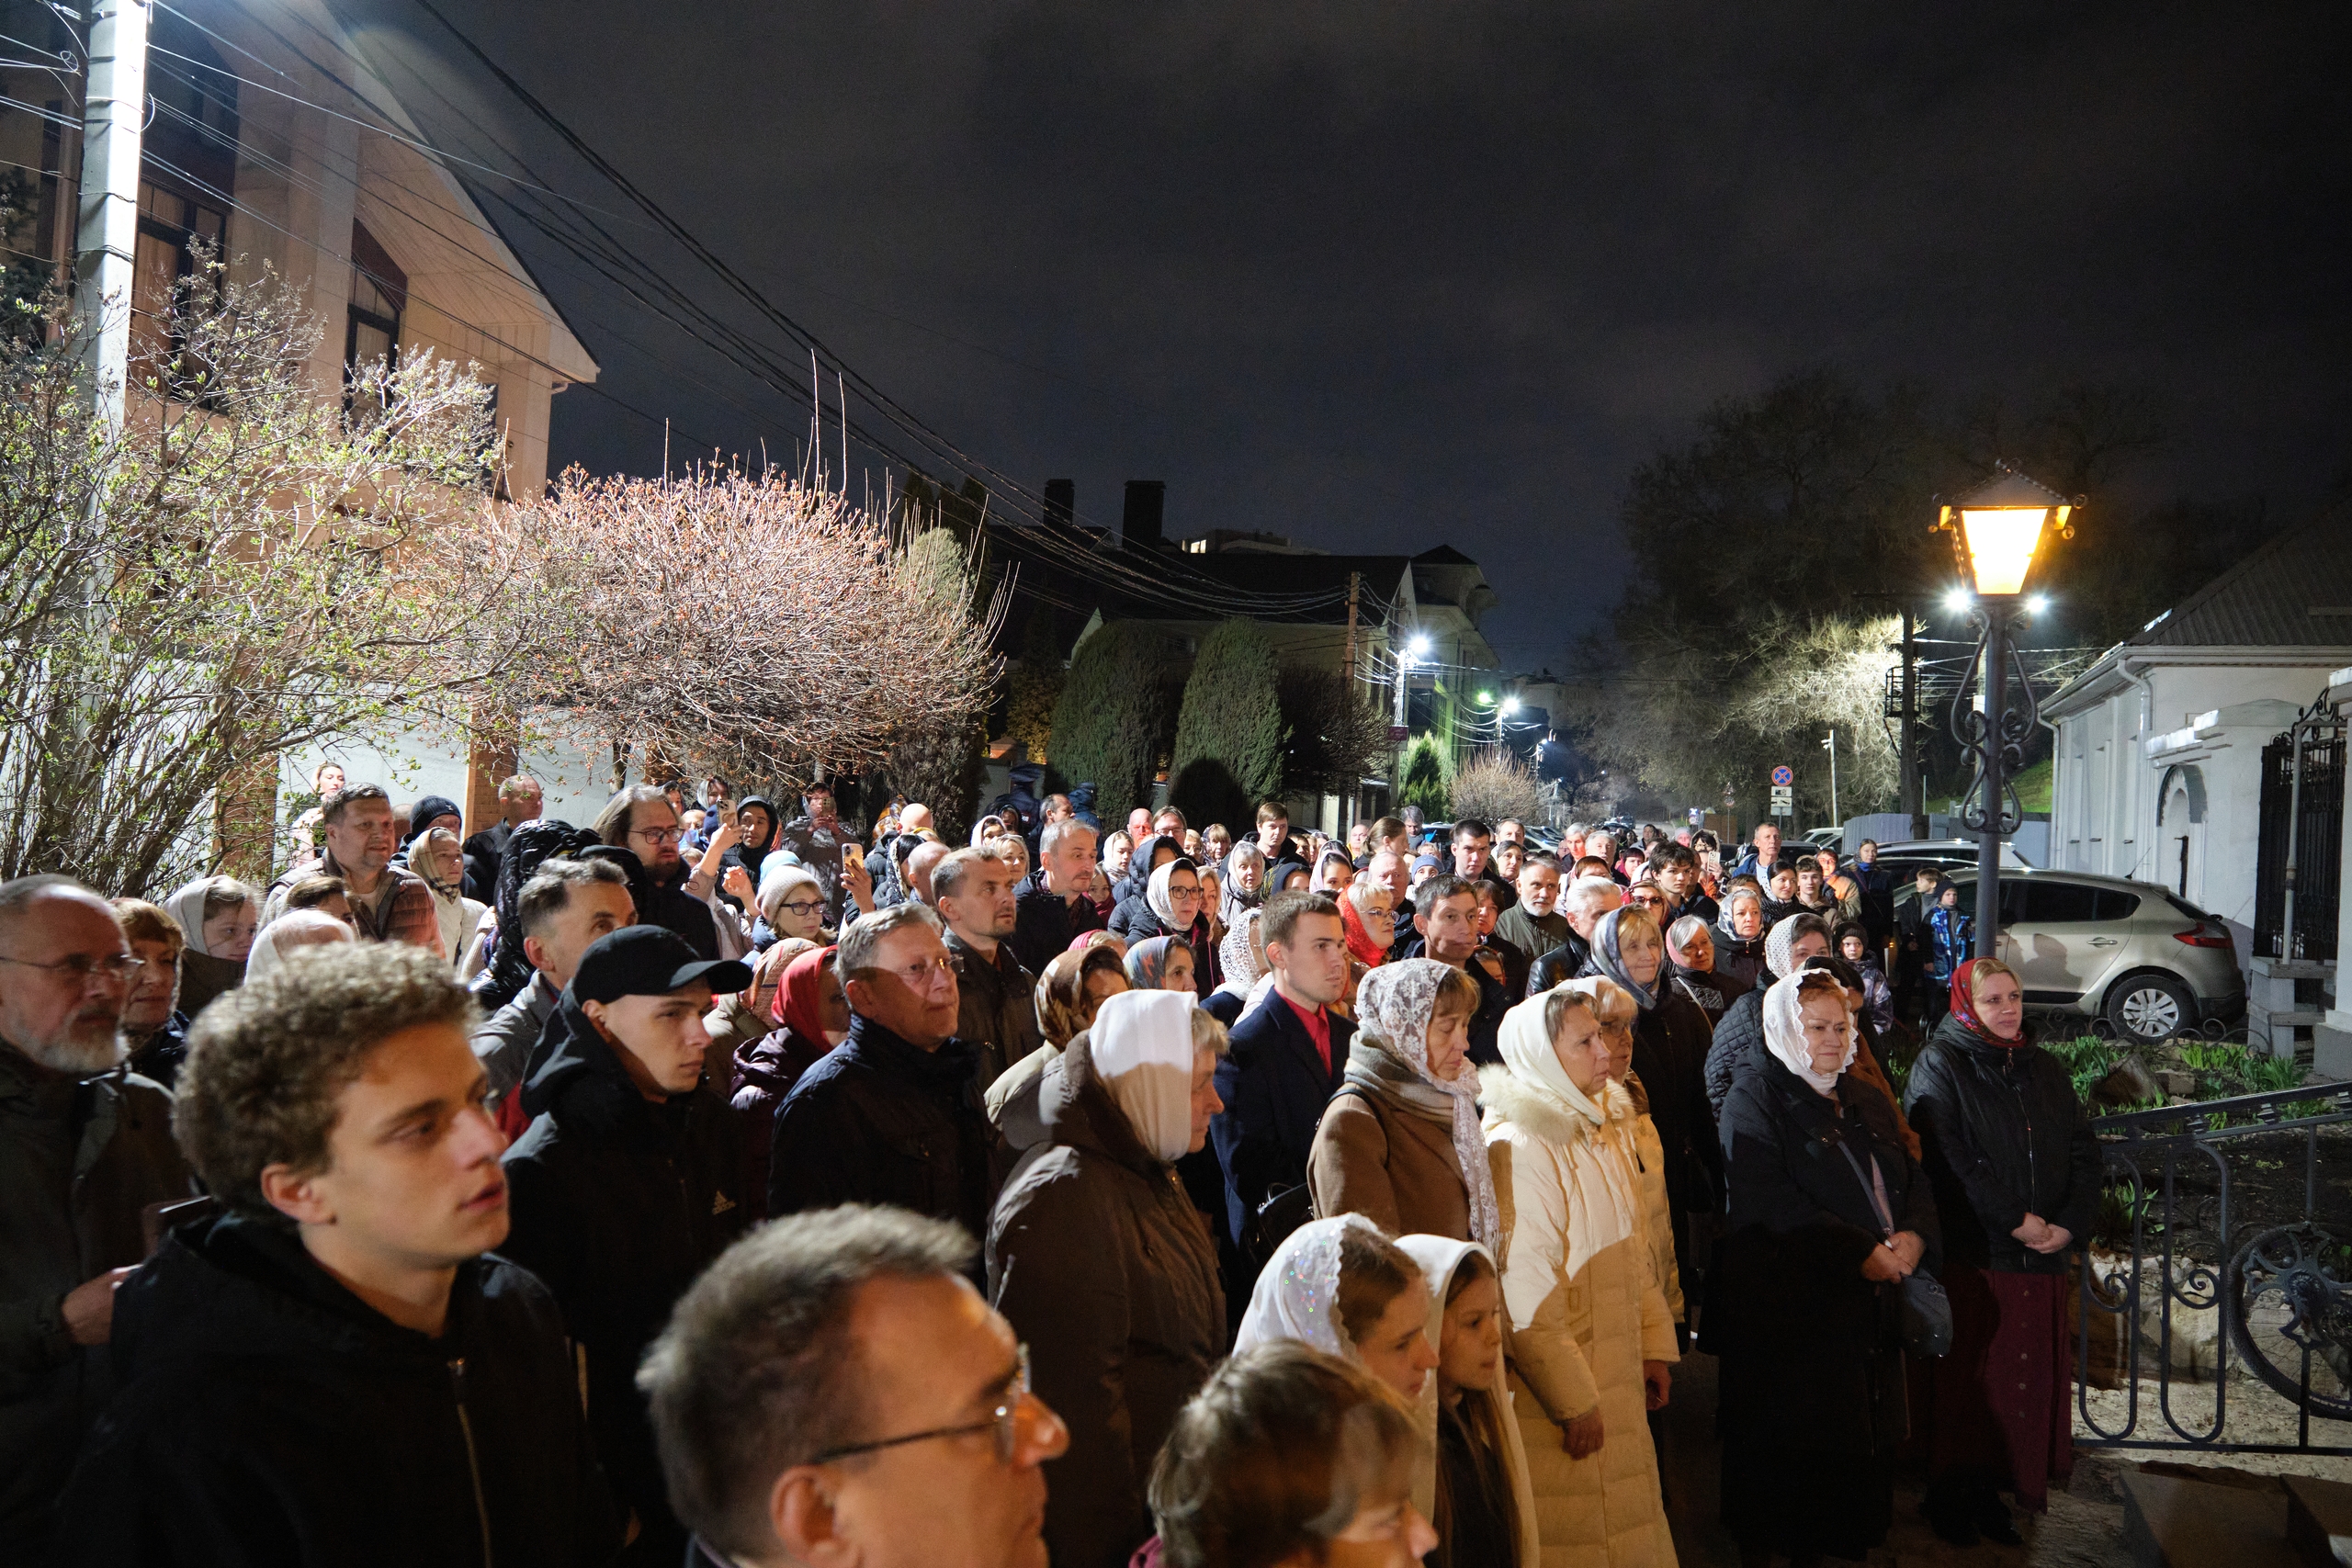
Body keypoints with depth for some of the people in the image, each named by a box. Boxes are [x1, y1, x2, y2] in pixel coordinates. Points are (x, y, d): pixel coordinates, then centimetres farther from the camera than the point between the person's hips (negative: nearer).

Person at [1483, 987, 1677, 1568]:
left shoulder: (1606, 1128, 8)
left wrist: (1656, 1346, 10)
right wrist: (1574, 1399, -17)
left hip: (1619, 1378, 8)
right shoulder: (1518, 1146, -20)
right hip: (1556, 1389, -8)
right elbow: (1522, 1292, -22)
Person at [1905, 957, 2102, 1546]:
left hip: (2044, 1254, 5)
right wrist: (2015, 1221, -16)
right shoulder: (1940, 1065, -5)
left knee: (2031, 1375, 7)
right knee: (1969, 1376, 1)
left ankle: (2003, 1486, 20)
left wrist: (2068, 1223, -6)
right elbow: (1947, 1160, -15)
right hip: (1972, 1254, -5)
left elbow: (2084, 1151, 9)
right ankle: (1956, 1496, 15)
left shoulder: (2045, 1068, 13)